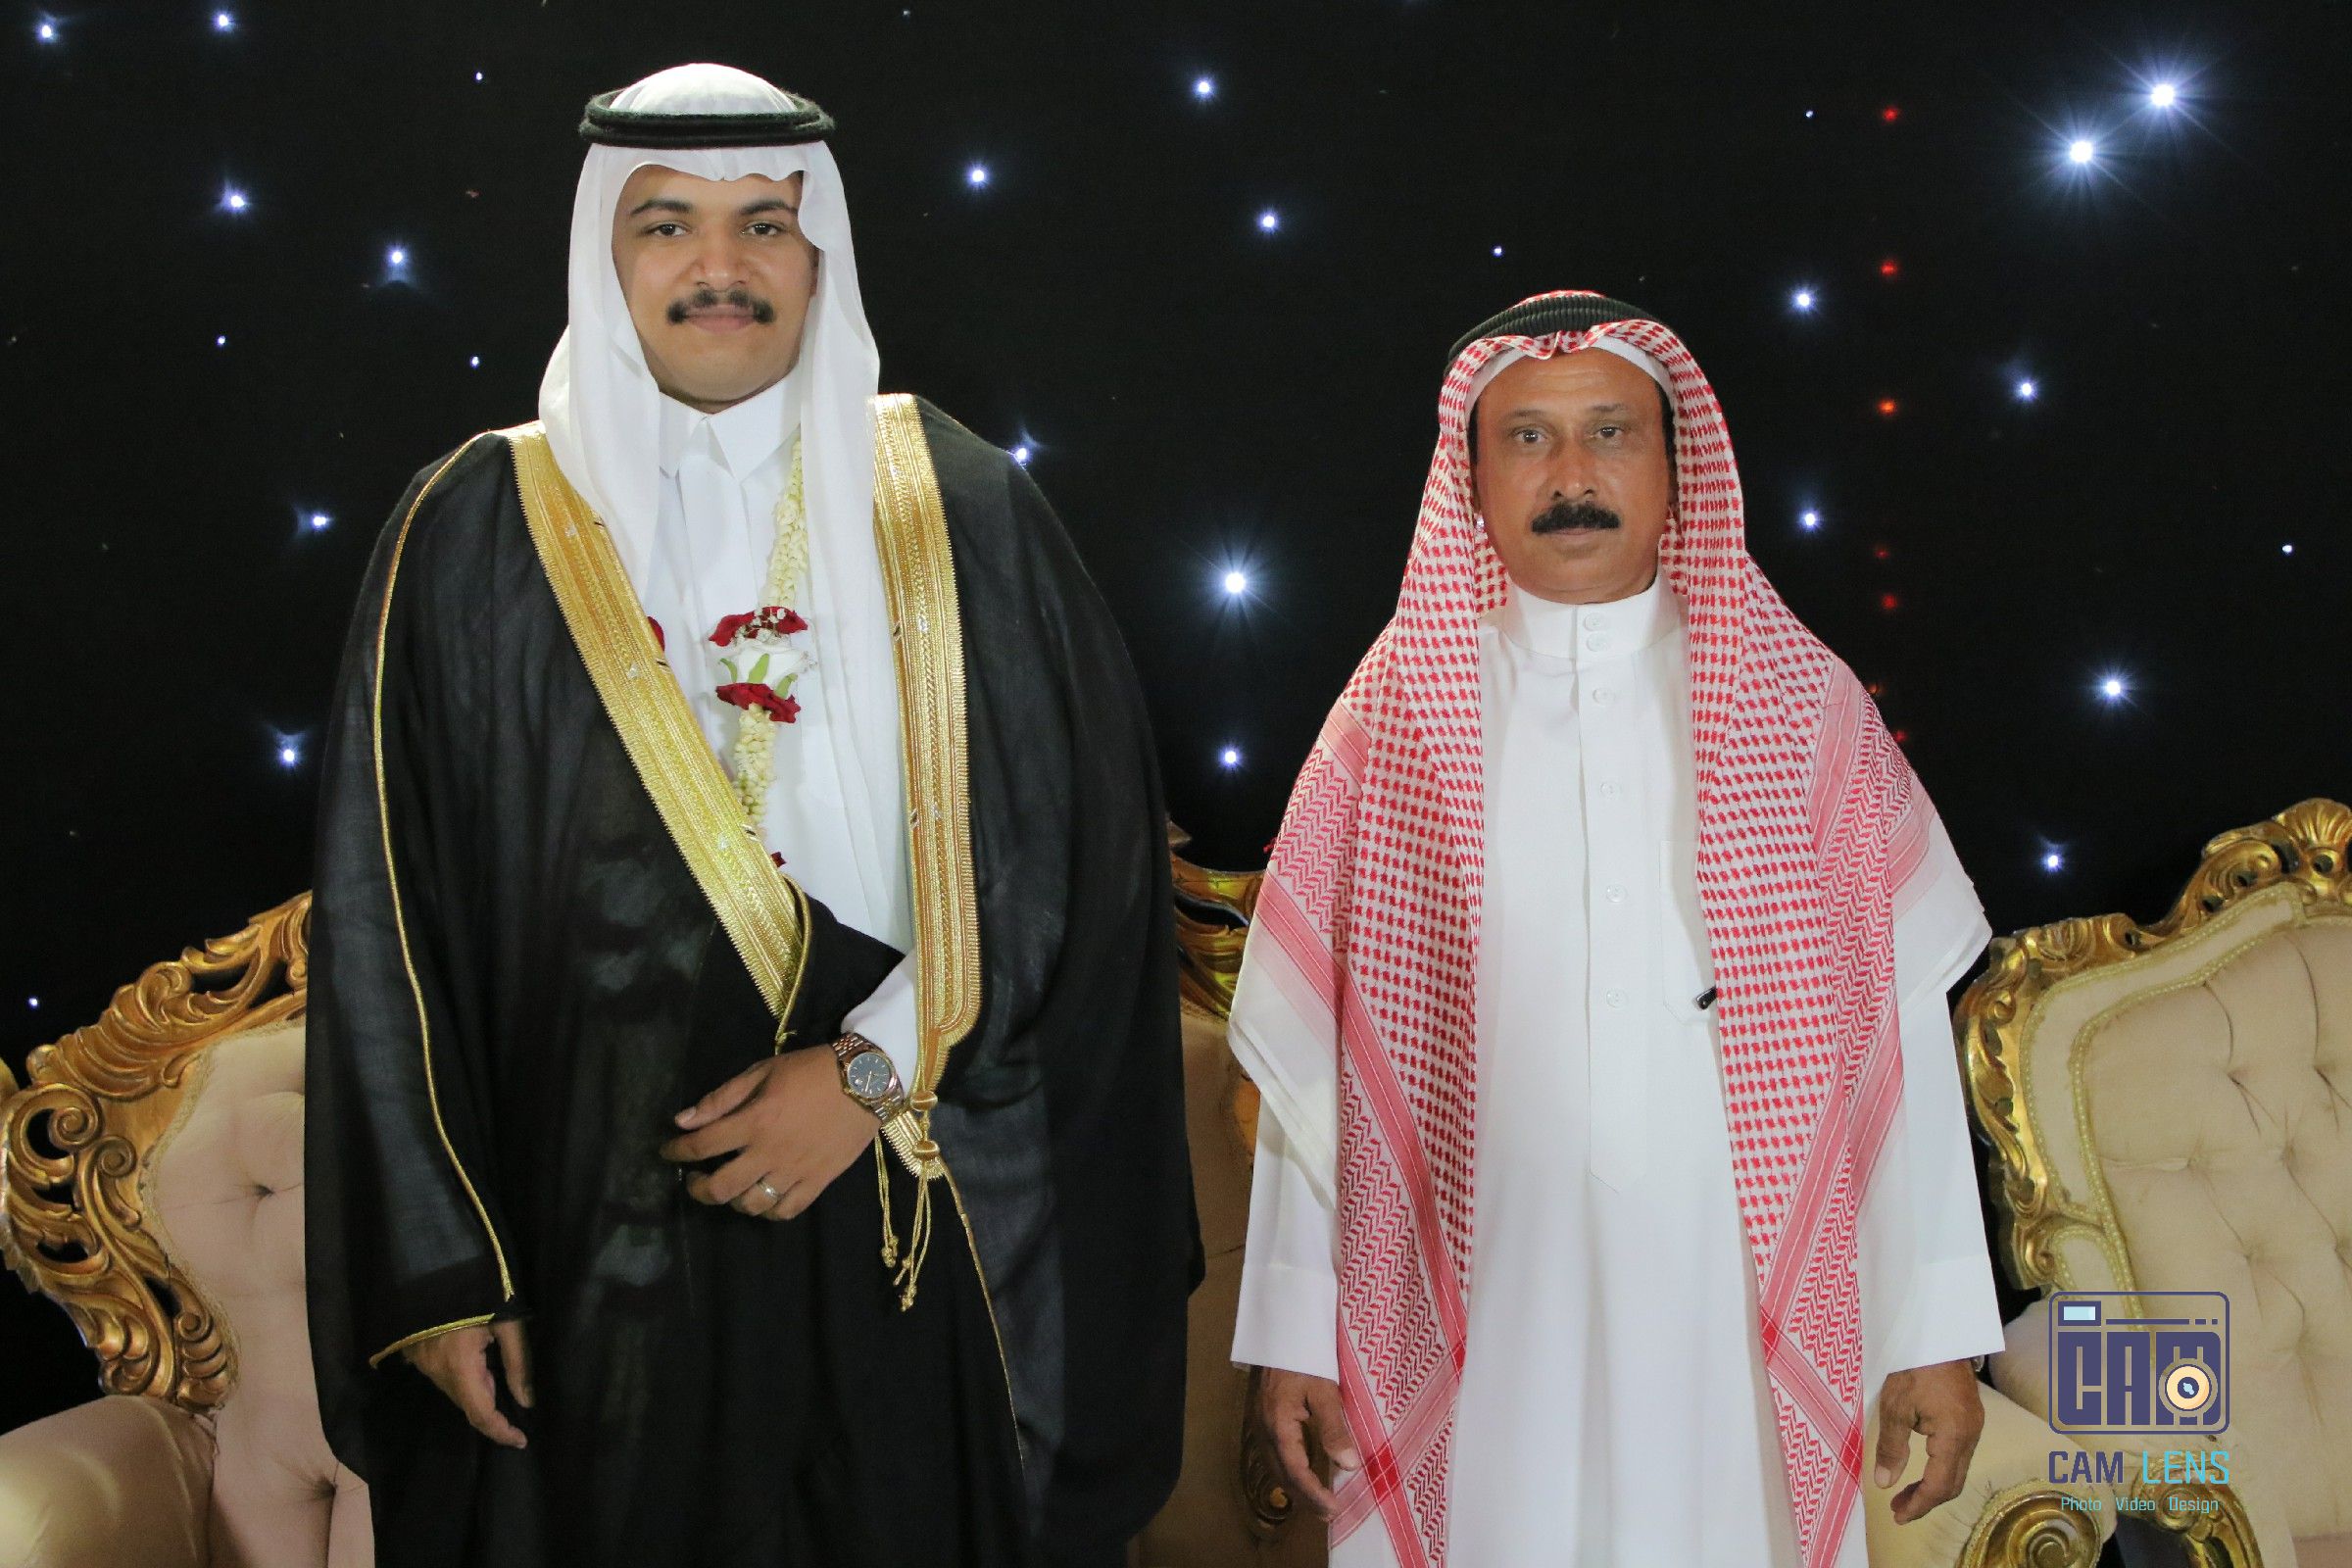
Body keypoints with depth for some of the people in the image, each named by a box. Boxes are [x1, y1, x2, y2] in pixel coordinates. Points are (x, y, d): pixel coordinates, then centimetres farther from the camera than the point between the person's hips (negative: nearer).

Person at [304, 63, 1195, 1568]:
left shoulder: (958, 507, 2)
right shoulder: (479, 532, 1)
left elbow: (1090, 838, -2)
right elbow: (396, 921, 0)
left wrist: (880, 1065, -12)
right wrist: (440, 1266, -4)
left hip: (938, 1222, 1)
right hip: (608, 1251, 0)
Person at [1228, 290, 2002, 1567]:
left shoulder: (1801, 700, 1)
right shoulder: (1394, 716, 1)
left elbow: (1897, 1021, -1)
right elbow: (1311, 1045, 1)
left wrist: (1936, 1331, -4)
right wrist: (1295, 1328, 0)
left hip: (1743, 1313, 0)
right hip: (1478, 1328, 0)